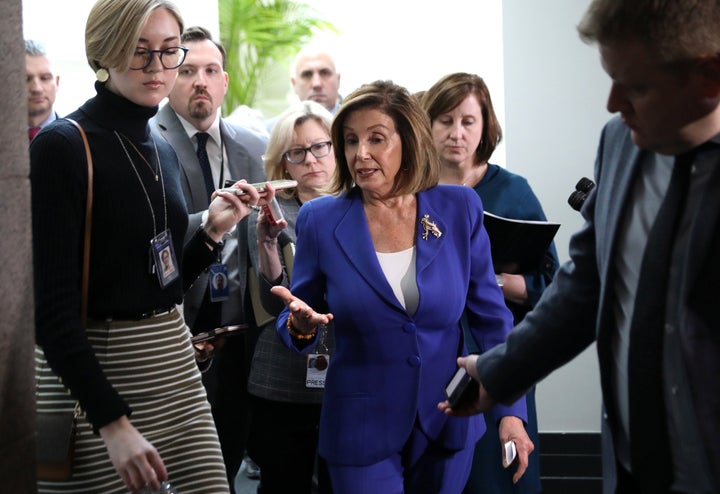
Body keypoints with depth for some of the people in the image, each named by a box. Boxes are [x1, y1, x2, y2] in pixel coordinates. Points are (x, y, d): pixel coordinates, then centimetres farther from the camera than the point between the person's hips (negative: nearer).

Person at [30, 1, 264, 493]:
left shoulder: (163, 152, 11)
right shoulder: (62, 147, -11)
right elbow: (52, 308, -17)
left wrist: (212, 232, 3)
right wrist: (113, 422, -23)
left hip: (175, 370, 7)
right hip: (89, 380, -7)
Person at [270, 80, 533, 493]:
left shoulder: (459, 210, -4)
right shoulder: (321, 219, -6)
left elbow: (491, 317, 0)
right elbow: (295, 325, 2)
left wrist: (510, 411, -6)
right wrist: (300, 324, -22)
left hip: (448, 423, 2)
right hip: (362, 429, -1)